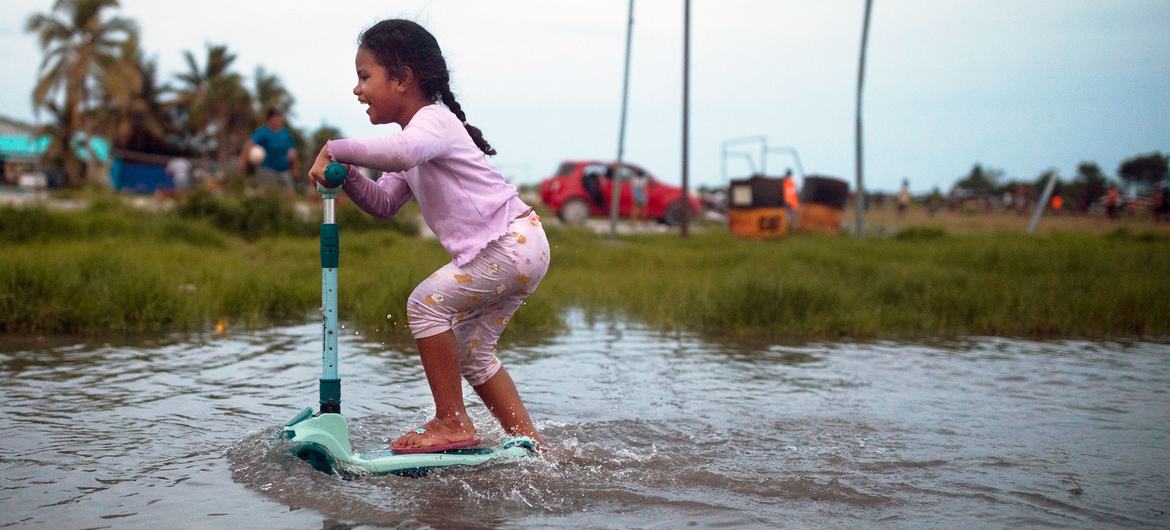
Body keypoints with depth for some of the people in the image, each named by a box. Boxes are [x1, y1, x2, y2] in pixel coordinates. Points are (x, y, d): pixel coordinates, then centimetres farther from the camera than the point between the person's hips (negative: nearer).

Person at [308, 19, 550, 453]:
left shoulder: (433, 120, -13)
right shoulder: (421, 133, 19)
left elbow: (402, 152, -39)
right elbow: (384, 203, 18)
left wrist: (335, 150, -27)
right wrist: (346, 176, 0)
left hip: (514, 242, -11)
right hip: (512, 251, 11)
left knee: (427, 303, -13)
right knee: (471, 349, 15)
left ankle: (452, 423, -7)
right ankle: (530, 444, 19)